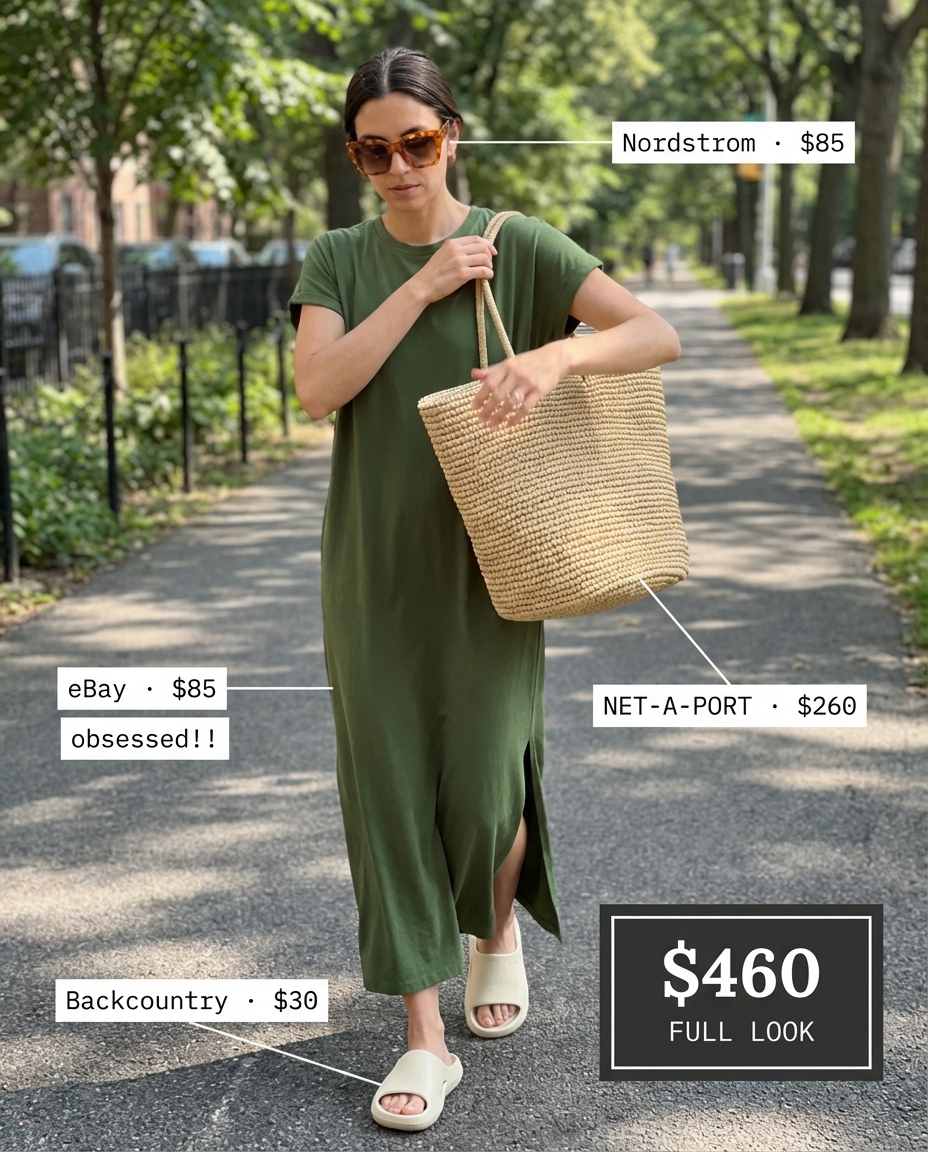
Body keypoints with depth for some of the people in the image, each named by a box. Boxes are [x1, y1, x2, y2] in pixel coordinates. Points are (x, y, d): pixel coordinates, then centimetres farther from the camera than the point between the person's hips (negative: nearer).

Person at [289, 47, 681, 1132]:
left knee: (483, 785, 0)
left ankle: (499, 929, 37)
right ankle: (425, 1039, 12)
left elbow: (657, 334, -13)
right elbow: (317, 389, -12)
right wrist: (424, 285, -16)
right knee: (390, 785, 2)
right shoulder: (337, 259, 4)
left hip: (486, 564, -2)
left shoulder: (519, 246, -3)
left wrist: (553, 355, -32)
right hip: (374, 567, 2)